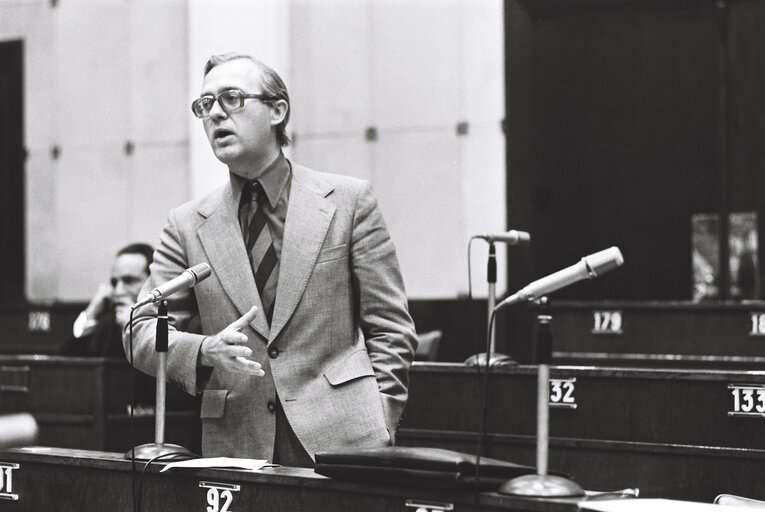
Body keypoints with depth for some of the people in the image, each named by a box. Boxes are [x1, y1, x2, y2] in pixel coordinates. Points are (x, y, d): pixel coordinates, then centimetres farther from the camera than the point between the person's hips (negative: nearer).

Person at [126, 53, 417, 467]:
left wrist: (378, 435, -4)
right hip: (235, 447, 2)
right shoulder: (187, 226, 9)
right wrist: (205, 351, -14)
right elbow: (142, 332, 7)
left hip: (342, 441, -1)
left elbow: (390, 329, 4)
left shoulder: (348, 200, 5)